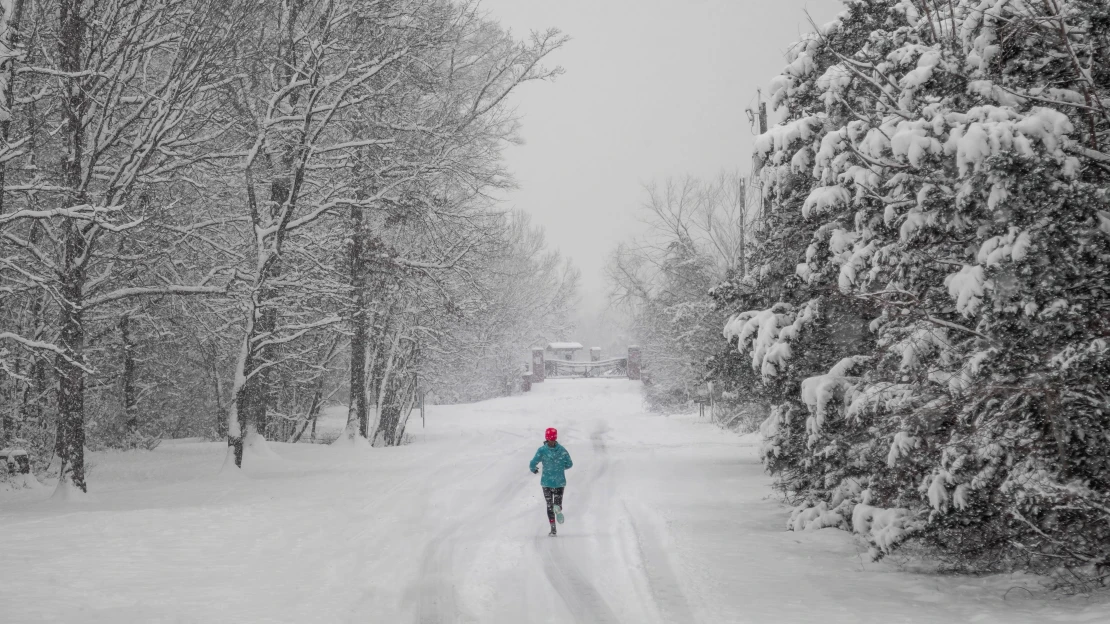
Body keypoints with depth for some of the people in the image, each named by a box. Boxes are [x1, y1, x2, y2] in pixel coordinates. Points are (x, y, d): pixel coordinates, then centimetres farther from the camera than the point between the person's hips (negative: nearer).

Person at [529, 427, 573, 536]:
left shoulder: (542, 450, -11)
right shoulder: (562, 450, -5)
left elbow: (533, 464, -14)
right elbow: (569, 464, 1)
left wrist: (533, 469, 9)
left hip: (547, 481, -1)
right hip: (560, 481, 1)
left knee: (549, 505, 12)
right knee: (558, 503, 13)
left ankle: (553, 528, 0)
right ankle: (558, 509, -26)